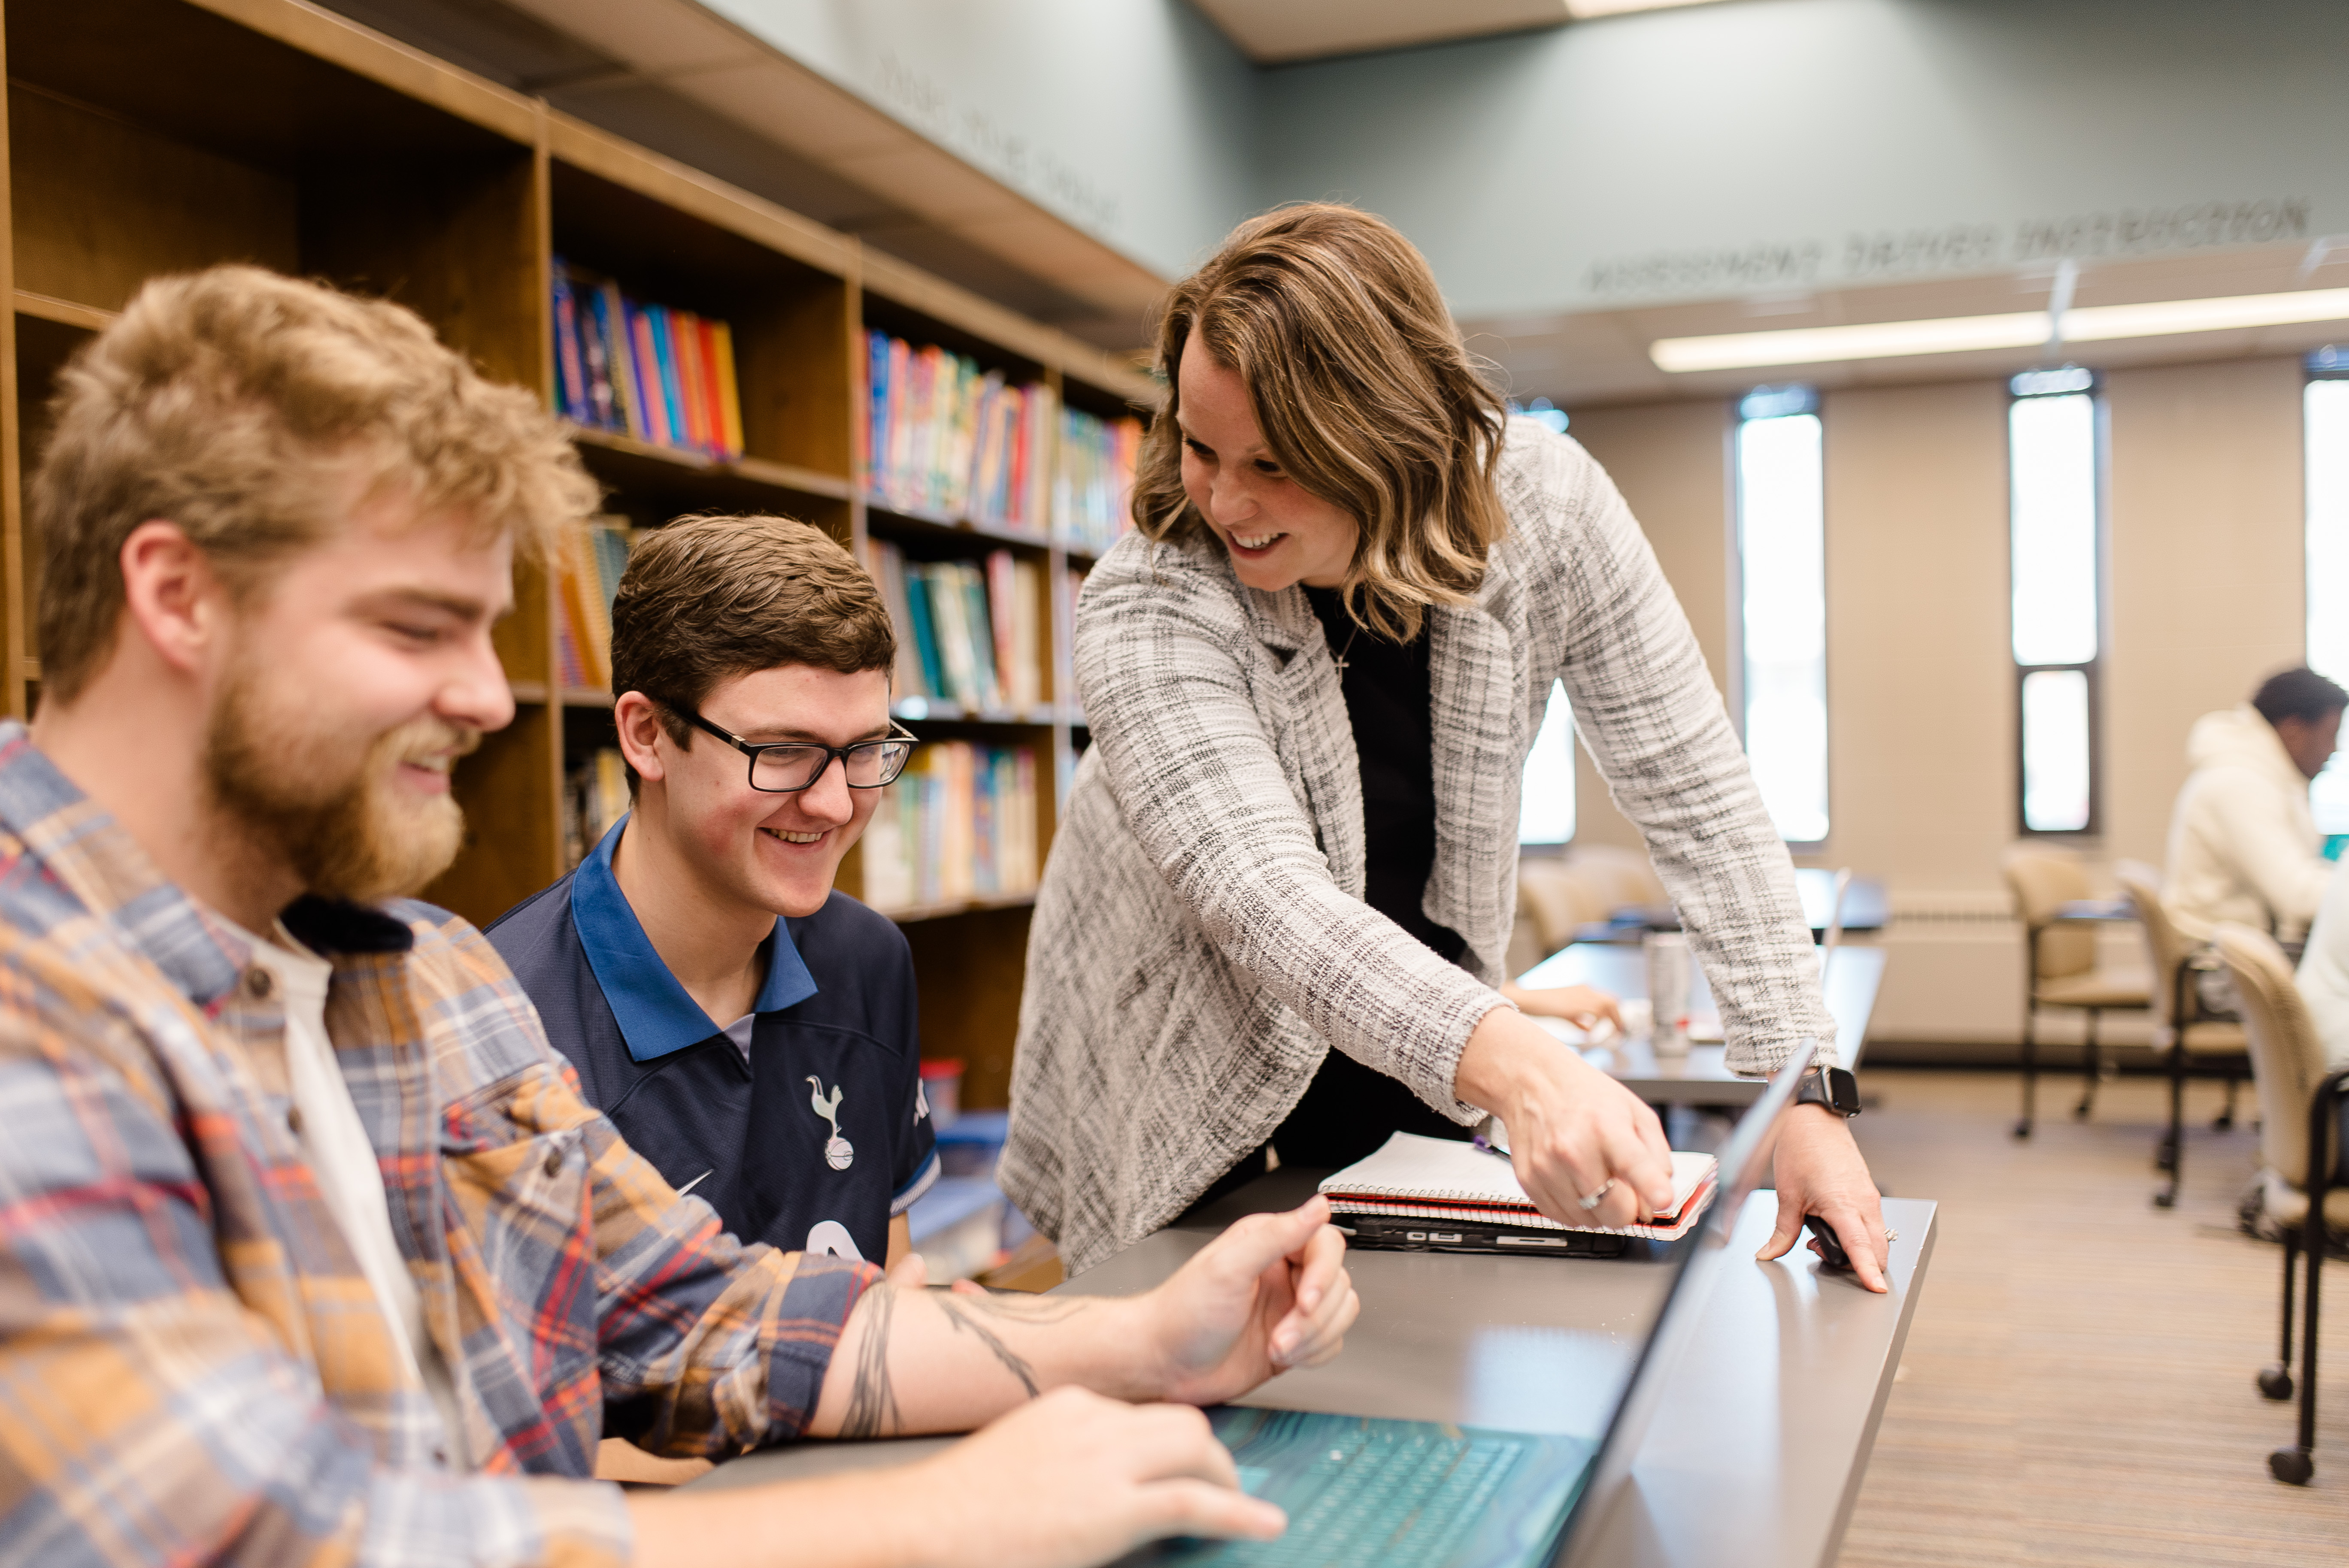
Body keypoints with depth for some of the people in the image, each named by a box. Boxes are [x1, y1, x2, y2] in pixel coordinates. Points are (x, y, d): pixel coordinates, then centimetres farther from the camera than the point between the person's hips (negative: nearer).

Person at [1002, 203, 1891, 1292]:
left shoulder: (1544, 505, -20)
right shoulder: (1146, 611, -29)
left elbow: (1695, 793, -17)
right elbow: (1257, 890, -41)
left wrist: (1803, 1093, -22)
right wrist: (1514, 1066, -57)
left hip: (1411, 1049, 3)